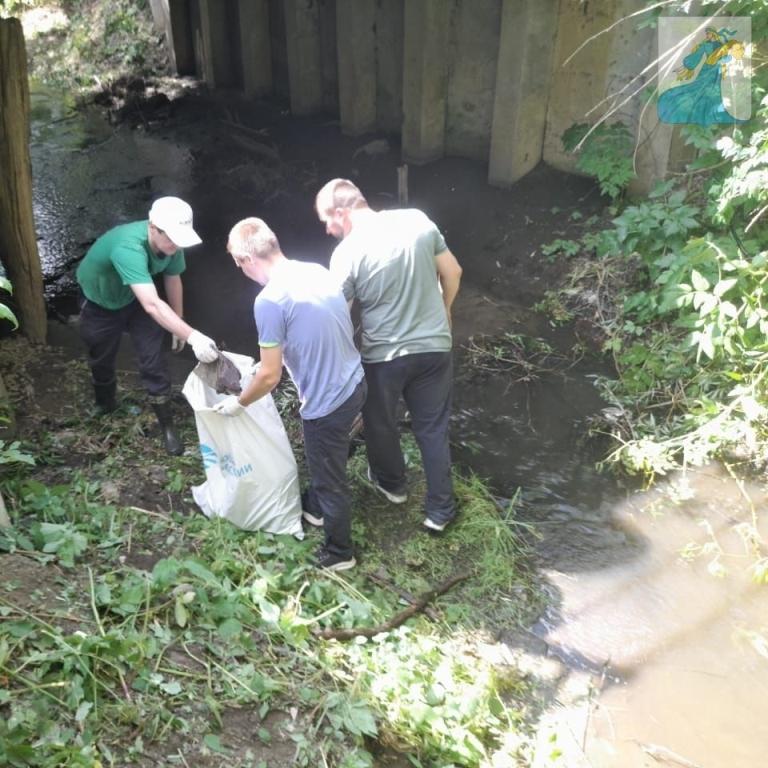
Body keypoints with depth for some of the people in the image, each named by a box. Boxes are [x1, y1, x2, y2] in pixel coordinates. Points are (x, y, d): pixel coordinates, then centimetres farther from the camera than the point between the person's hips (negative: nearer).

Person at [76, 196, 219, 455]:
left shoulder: (170, 243, -25)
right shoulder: (128, 248, -45)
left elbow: (173, 280, -5)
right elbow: (152, 305, -55)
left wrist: (179, 327, 3)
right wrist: (192, 336, -63)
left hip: (134, 299, 4)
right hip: (99, 304, -4)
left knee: (153, 361, -2)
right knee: (102, 360, 16)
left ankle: (167, 426, 11)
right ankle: (104, 406, 46)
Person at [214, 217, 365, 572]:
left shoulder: (269, 300, -23)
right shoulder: (318, 270, 1)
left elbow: (270, 376, -18)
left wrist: (238, 403, 0)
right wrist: (277, 356, 22)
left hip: (327, 401, -8)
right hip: (353, 383, 8)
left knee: (329, 476, 14)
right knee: (322, 460, 31)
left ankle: (339, 552, 35)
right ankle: (315, 506, 56)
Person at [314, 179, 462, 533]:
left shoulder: (347, 253, -16)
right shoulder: (418, 220, -5)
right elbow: (453, 272, 4)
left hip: (384, 356, -3)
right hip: (434, 347, 4)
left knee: (380, 423, 24)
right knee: (433, 429, 16)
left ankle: (391, 483, 47)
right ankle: (440, 510, 24)